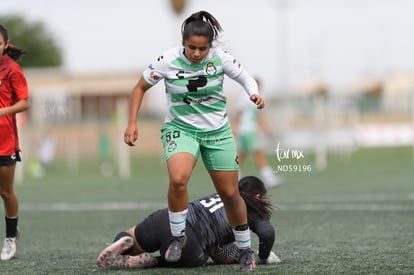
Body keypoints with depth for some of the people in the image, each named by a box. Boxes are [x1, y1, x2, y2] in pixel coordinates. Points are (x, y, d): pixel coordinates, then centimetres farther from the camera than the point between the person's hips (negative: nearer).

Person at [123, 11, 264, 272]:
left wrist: (254, 93, -19)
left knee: (230, 194, 6)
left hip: (217, 131, 2)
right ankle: (178, 236, -7)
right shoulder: (168, 61, -17)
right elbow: (141, 87, -2)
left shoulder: (220, 57, -14)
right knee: (178, 180, -30)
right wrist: (132, 123, -9)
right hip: (181, 129, -2)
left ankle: (245, 249, 27)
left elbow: (245, 76, 3)